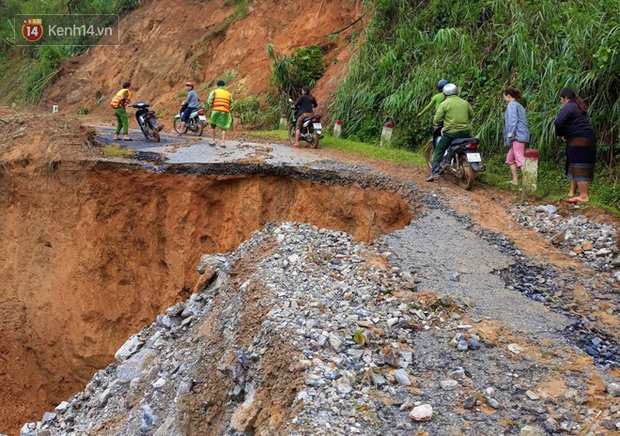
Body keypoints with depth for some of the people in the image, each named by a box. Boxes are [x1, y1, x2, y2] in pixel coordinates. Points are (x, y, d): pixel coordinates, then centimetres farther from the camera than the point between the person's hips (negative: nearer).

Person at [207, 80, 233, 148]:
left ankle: (213, 141, 13)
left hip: (216, 111, -1)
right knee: (223, 128, 5)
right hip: (225, 112, 1)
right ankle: (223, 143, -7)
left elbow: (209, 101, -2)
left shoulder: (214, 92, 9)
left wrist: (212, 106, 15)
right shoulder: (228, 93, 17)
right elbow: (231, 103, 12)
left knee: (213, 125, 16)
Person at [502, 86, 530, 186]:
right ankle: (515, 180, 21)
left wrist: (511, 134, -18)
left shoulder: (512, 105, -5)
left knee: (520, 160, -14)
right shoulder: (519, 105, 22)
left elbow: (513, 120, -17)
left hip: (518, 136, -10)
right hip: (523, 137, 10)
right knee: (510, 158, 19)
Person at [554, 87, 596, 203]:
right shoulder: (580, 106, 22)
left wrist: (561, 135, -6)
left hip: (578, 140, -10)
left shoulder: (568, 107, -9)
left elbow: (558, 121, -21)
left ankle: (584, 196, -10)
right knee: (574, 166, 16)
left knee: (578, 167, -9)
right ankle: (572, 192, 22)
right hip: (589, 138, 10)